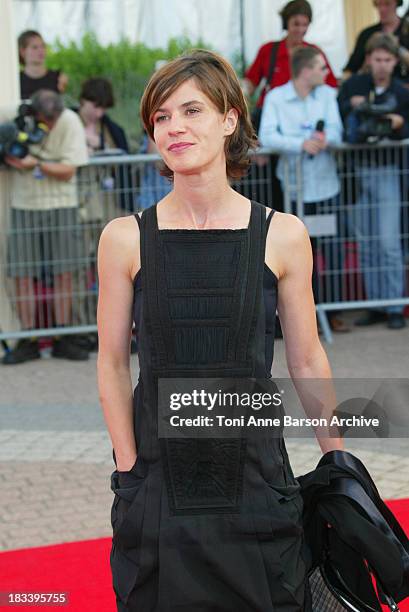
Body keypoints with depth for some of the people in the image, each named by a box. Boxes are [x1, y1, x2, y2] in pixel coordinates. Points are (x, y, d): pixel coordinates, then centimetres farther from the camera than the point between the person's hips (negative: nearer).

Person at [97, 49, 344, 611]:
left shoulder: (282, 236, -3)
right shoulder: (125, 239, -3)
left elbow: (307, 361, 5)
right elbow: (112, 364, 3)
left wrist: (338, 462, 8)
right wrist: (128, 466, -1)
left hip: (255, 477, 0)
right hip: (160, 478, 0)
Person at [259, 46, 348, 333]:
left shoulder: (328, 95, 7)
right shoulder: (275, 98, -3)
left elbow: (337, 132, -3)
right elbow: (267, 136, -15)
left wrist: (324, 139, -27)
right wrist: (302, 144, -28)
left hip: (326, 183, 2)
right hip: (294, 184, -2)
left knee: (332, 249, 1)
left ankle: (332, 310, 11)